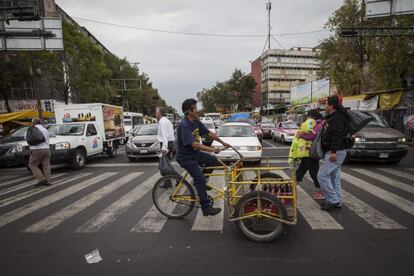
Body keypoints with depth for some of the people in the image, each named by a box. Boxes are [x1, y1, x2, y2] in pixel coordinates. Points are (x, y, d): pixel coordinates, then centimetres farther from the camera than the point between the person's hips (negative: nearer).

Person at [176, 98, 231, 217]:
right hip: (186, 157, -8)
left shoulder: (196, 122, 1)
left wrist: (223, 142, 7)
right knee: (200, 179, -11)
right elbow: (193, 144, -34)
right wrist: (211, 149, -36)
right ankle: (206, 208, -2)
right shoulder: (184, 125, -25)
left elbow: (209, 133, 8)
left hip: (195, 153, 9)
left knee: (214, 161, 6)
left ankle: (201, 183, 21)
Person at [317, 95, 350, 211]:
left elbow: (337, 136, -24)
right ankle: (337, 201, 20)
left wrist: (333, 151, -28)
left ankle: (333, 200, -2)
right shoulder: (332, 117, 18)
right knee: (334, 177, 13)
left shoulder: (338, 118, -14)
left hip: (336, 152, -11)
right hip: (334, 152, 11)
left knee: (322, 175, -10)